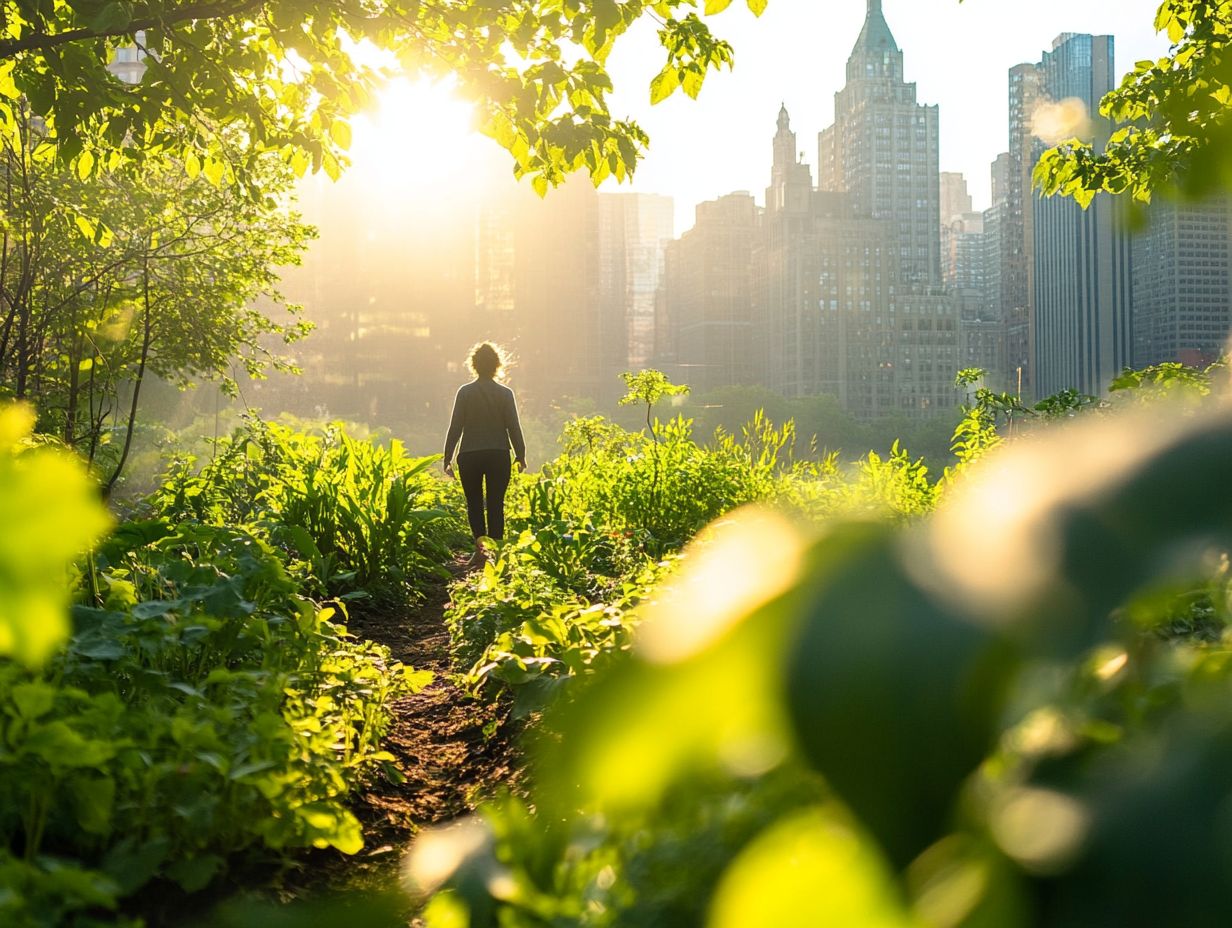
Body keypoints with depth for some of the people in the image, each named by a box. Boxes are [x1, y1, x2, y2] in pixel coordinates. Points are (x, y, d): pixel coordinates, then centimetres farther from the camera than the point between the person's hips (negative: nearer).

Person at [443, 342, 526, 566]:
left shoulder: (465, 392, -2)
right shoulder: (505, 393, -2)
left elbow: (455, 427, -3)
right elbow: (514, 427, -1)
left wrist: (448, 458, 3)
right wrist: (521, 455, 9)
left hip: (470, 455, 0)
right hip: (499, 455, 0)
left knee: (474, 503, 10)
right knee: (496, 504, 7)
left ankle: (480, 544, -9)